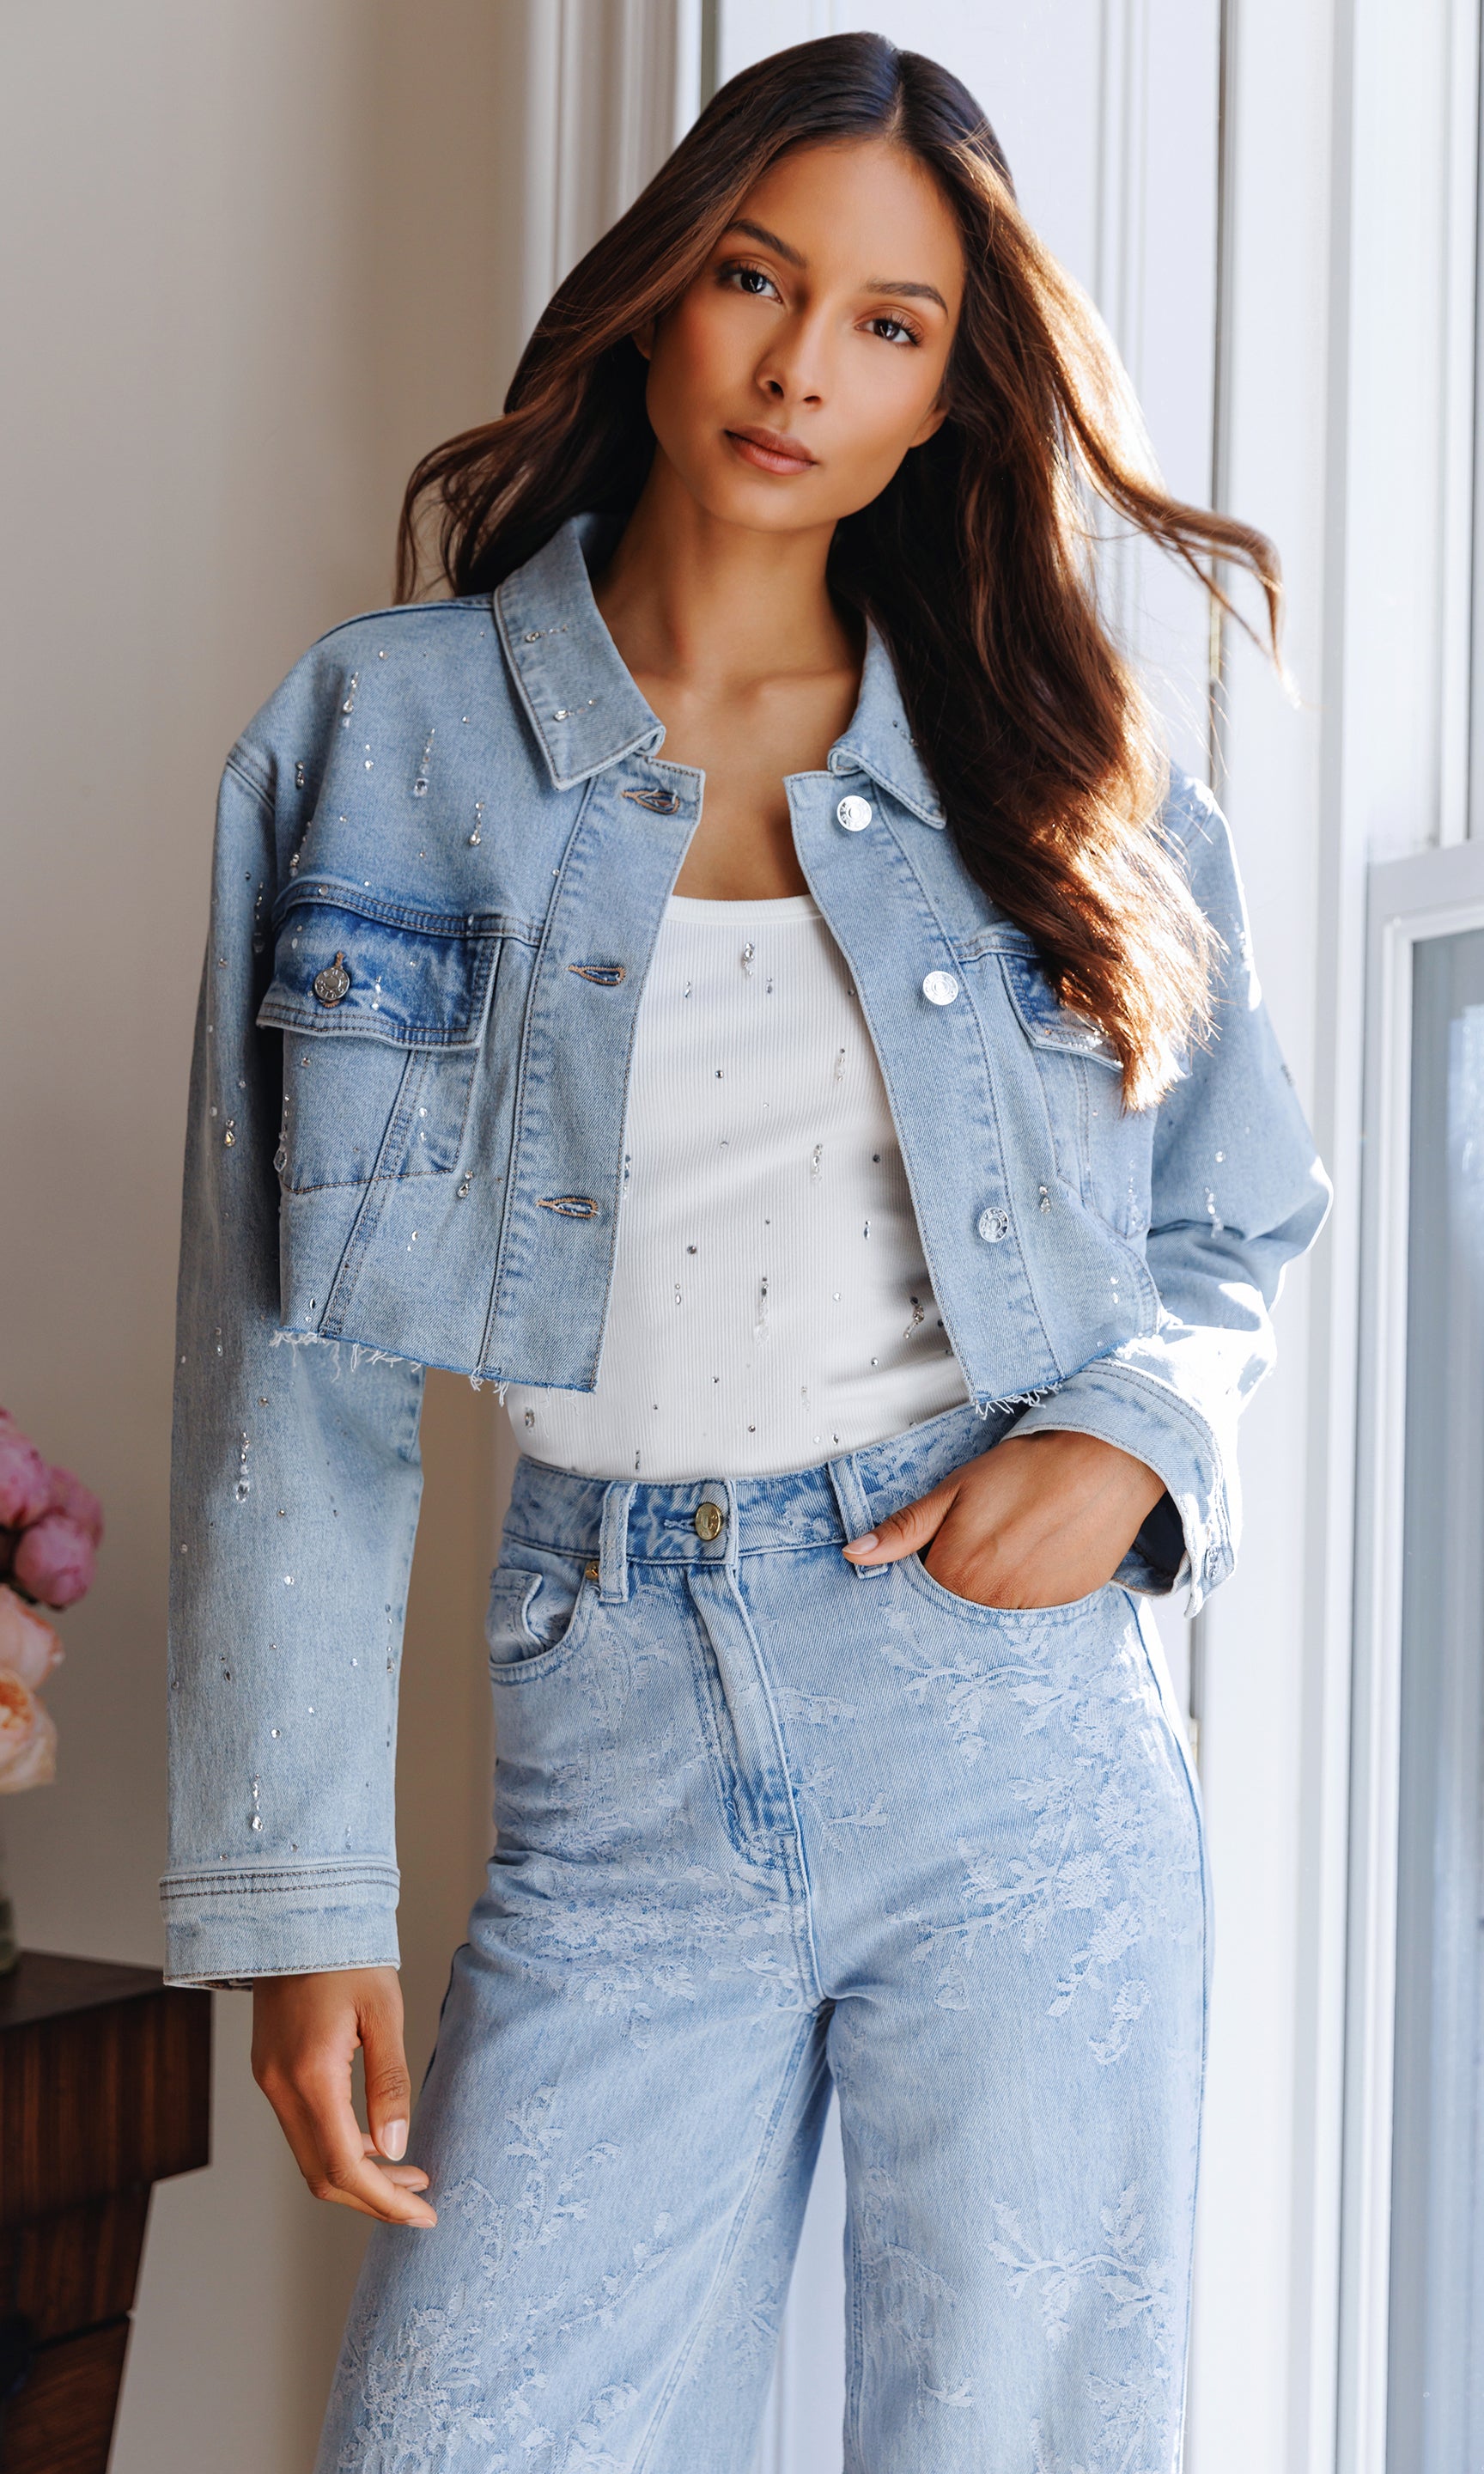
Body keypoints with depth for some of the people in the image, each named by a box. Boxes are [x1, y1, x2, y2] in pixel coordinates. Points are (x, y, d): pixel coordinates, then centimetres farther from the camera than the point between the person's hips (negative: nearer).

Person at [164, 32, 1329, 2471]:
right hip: (626, 1777, 0)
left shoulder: (1055, 778, 6)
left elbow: (1237, 1232, 18)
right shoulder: (382, 737, 2)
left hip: (1027, 1747, 1)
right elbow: (292, 1374, 1)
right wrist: (298, 1891, -3)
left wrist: (1131, 1441, -6)